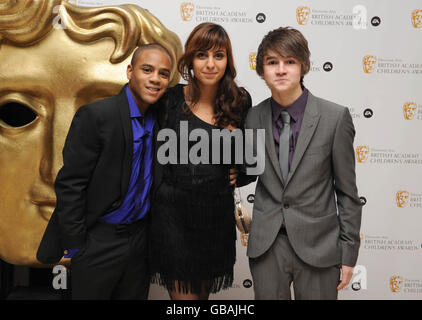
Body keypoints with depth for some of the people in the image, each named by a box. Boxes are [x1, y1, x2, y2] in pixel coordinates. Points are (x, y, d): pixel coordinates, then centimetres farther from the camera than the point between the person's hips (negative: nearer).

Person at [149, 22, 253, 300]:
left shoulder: (241, 101, 3)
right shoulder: (172, 98, -5)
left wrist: (241, 173, 3)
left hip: (217, 213, 3)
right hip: (173, 212, -3)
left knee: (204, 292, 19)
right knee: (185, 294, 4)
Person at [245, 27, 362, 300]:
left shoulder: (336, 117, -8)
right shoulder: (254, 117, 0)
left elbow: (347, 190, -4)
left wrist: (349, 252, -2)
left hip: (318, 246, -2)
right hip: (266, 246, 2)